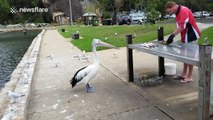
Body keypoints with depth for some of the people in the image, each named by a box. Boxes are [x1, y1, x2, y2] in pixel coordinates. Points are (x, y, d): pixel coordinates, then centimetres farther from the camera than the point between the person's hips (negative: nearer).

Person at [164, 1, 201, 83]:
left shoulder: (184, 10, -20)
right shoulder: (178, 13, 10)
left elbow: (182, 26, -28)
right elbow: (178, 27, 11)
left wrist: (172, 35, -26)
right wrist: (172, 36, 2)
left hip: (191, 36, -10)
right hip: (185, 37, 10)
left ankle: (189, 77, 8)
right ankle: (184, 74, 25)